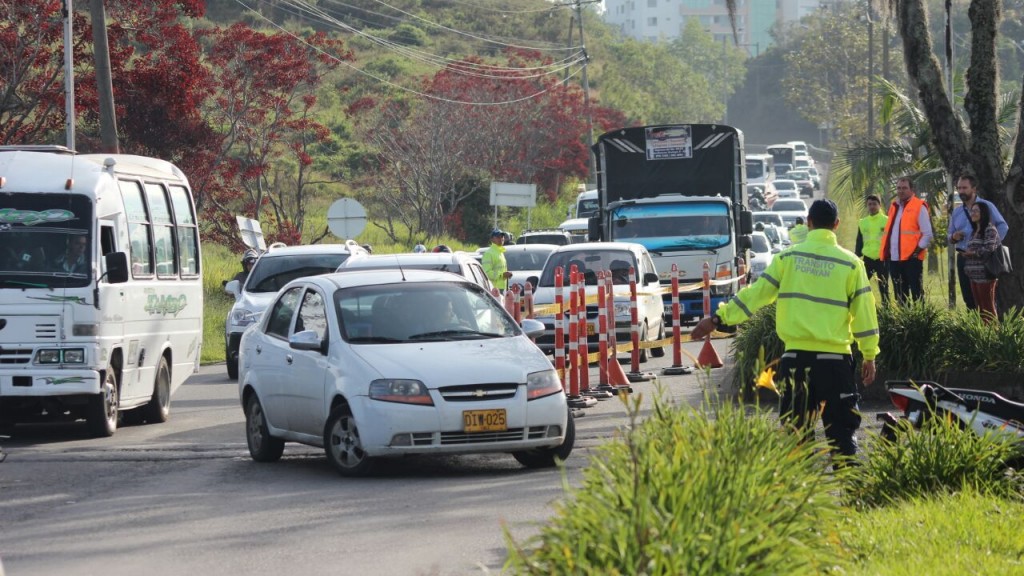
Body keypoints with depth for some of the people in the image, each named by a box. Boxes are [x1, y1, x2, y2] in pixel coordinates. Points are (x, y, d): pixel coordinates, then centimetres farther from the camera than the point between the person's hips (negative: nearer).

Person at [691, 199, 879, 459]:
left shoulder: (788, 257, 2)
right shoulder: (850, 263, 0)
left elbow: (756, 293, 2)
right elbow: (863, 310, 1)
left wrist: (718, 318, 8)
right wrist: (869, 355, 9)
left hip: (796, 354, 1)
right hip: (835, 358, -1)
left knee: (795, 428, 8)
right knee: (842, 427, 2)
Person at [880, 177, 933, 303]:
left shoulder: (919, 207, -4)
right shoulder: (894, 206, 18)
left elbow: (927, 234, -8)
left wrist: (917, 251, -15)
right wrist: (885, 252, 13)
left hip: (911, 258, -7)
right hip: (893, 258, 7)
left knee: (916, 292, -6)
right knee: (899, 294, 11)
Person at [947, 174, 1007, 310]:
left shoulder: (986, 206, -3)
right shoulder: (956, 213, 13)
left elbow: (1002, 226, -6)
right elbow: (949, 236, 17)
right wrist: (954, 237, -6)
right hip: (963, 258, 5)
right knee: (968, 297, 7)